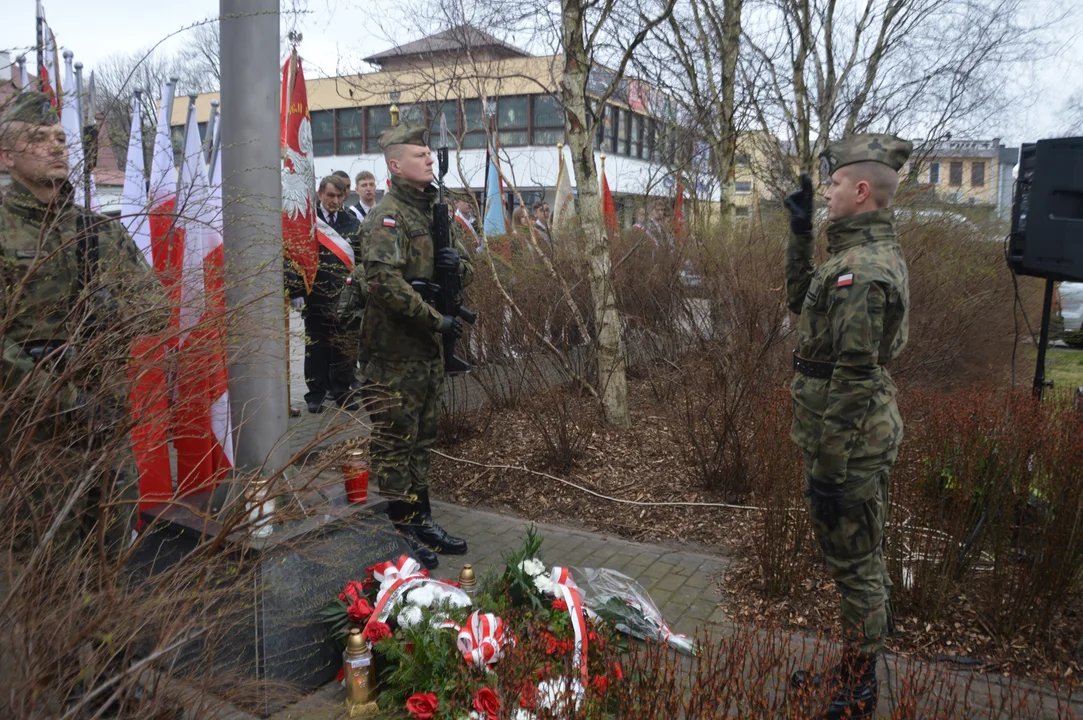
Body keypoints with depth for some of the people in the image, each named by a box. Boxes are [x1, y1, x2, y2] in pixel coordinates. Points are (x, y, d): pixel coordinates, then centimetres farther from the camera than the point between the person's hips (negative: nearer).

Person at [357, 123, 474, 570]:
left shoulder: (435, 211, 15)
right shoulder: (387, 217, -12)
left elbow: (468, 270, 19)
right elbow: (385, 283, -25)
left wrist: (457, 263, -5)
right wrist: (436, 319, -21)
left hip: (430, 347, 9)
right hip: (396, 351, -9)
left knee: (422, 440, 16)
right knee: (395, 442, 0)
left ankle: (423, 521, 28)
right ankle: (402, 530, 10)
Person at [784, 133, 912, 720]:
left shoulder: (861, 271, -24)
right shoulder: (867, 253, 9)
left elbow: (853, 379, -25)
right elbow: (799, 299, 21)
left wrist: (828, 470, -21)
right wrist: (800, 231, 13)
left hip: (848, 445, -10)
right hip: (856, 438, 10)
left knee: (855, 566, 5)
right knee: (859, 561, 21)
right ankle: (854, 671, 38)